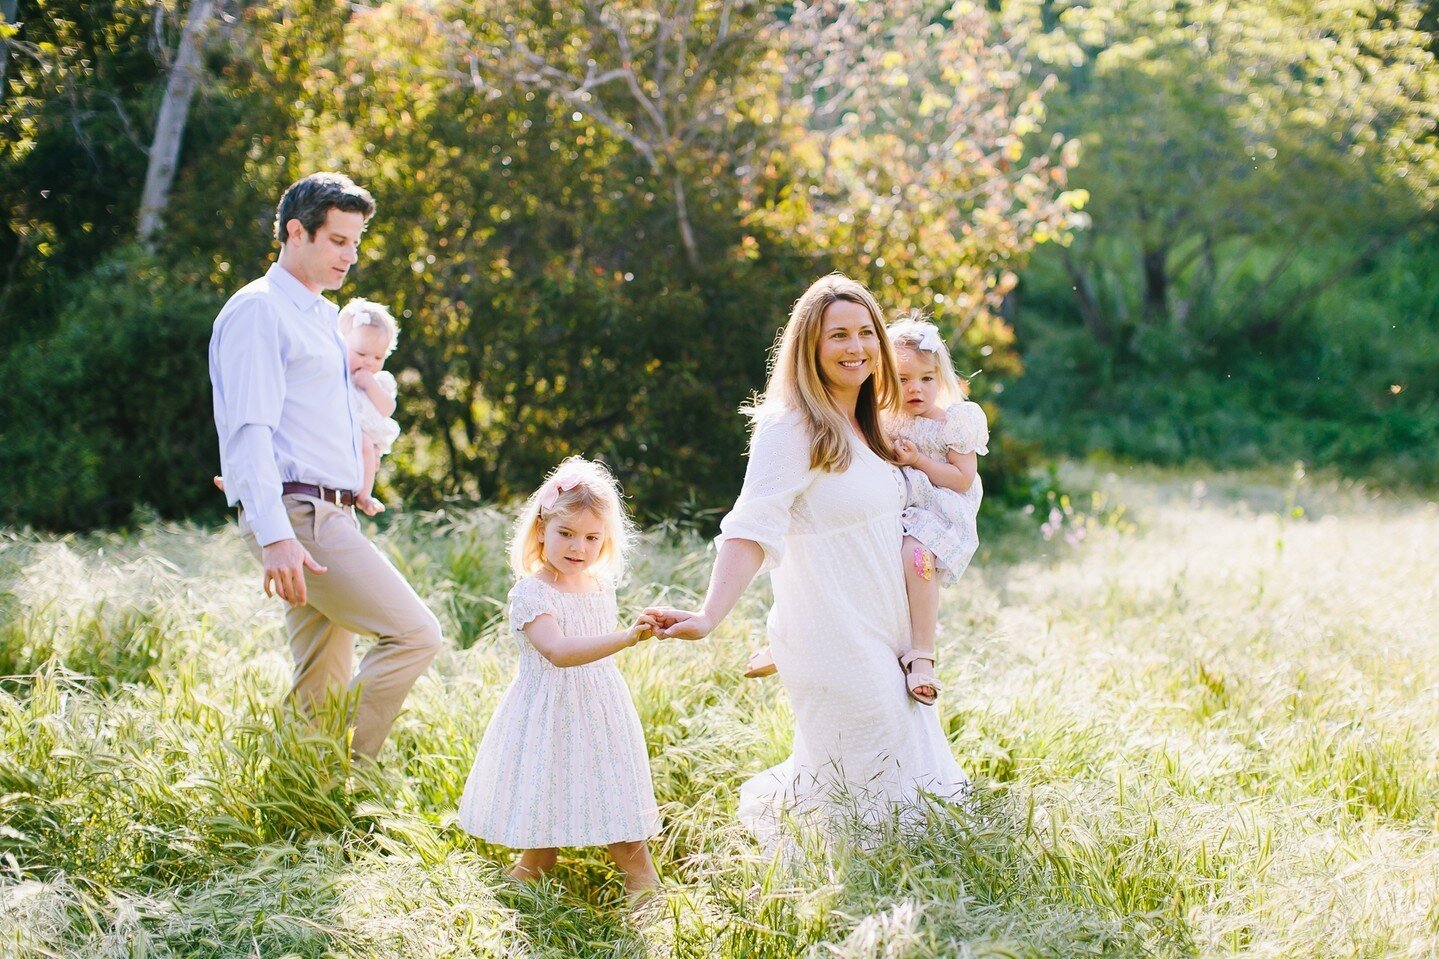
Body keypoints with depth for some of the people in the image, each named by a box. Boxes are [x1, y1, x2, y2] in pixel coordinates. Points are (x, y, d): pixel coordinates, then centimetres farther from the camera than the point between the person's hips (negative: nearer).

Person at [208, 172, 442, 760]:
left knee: (323, 689, 7)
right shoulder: (258, 310, -7)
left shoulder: (324, 317, 22)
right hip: (296, 514, -9)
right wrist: (274, 536, -26)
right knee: (414, 634, -16)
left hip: (330, 514, 9)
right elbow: (249, 431, -17)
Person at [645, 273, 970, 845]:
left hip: (883, 636, 8)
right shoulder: (791, 426, -15)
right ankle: (764, 805, 21)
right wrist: (709, 617, -34)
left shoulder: (863, 427, 10)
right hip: (831, 641, -8)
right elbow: (752, 530, -25)